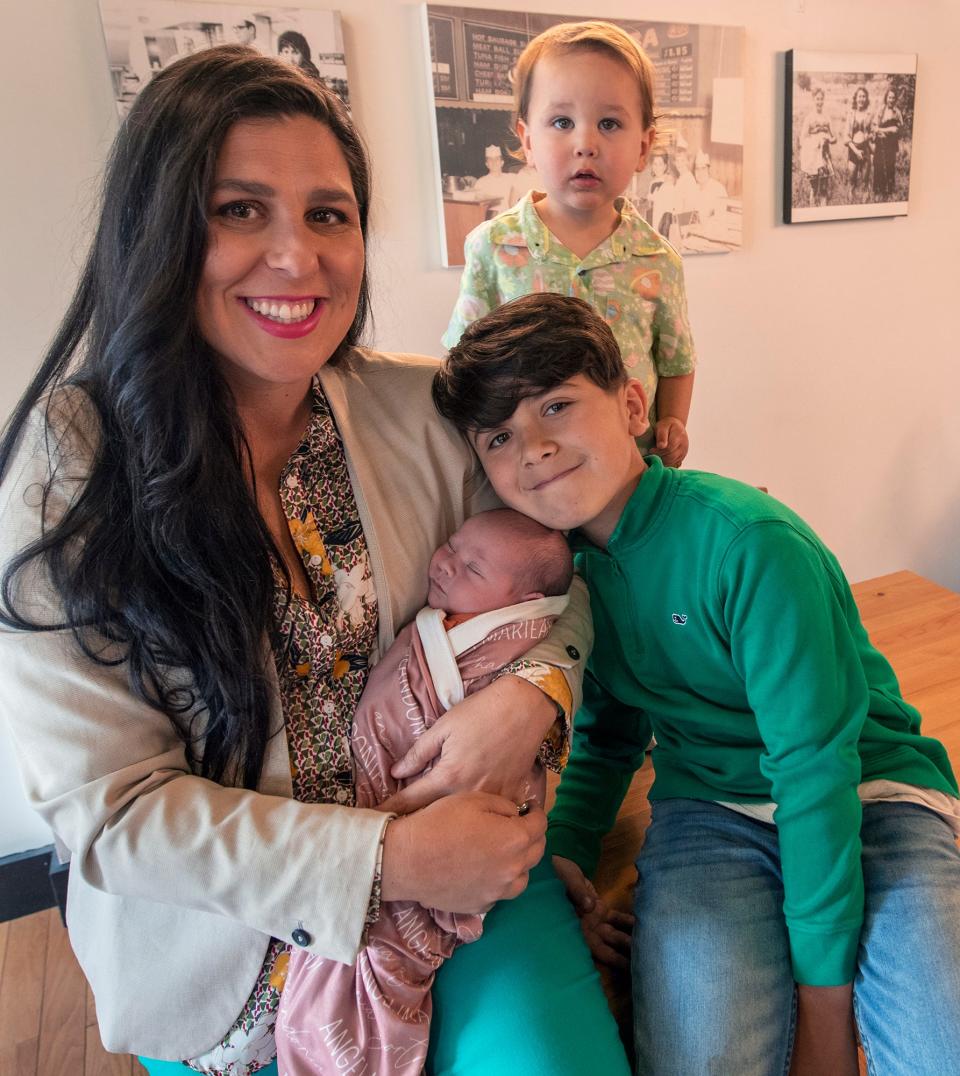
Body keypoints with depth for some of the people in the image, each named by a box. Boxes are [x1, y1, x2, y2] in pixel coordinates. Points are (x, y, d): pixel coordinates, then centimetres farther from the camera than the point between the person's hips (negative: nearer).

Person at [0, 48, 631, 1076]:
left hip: (454, 870, 2)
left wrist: (530, 692, -20)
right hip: (219, 935, -1)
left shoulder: (426, 411, -7)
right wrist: (385, 858, -23)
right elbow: (106, 807, -15)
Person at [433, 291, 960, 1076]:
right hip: (710, 813, 3)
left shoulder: (751, 541, -20)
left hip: (869, 798, -2)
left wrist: (825, 1006, -15)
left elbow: (817, 762, -20)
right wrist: (565, 847, -5)